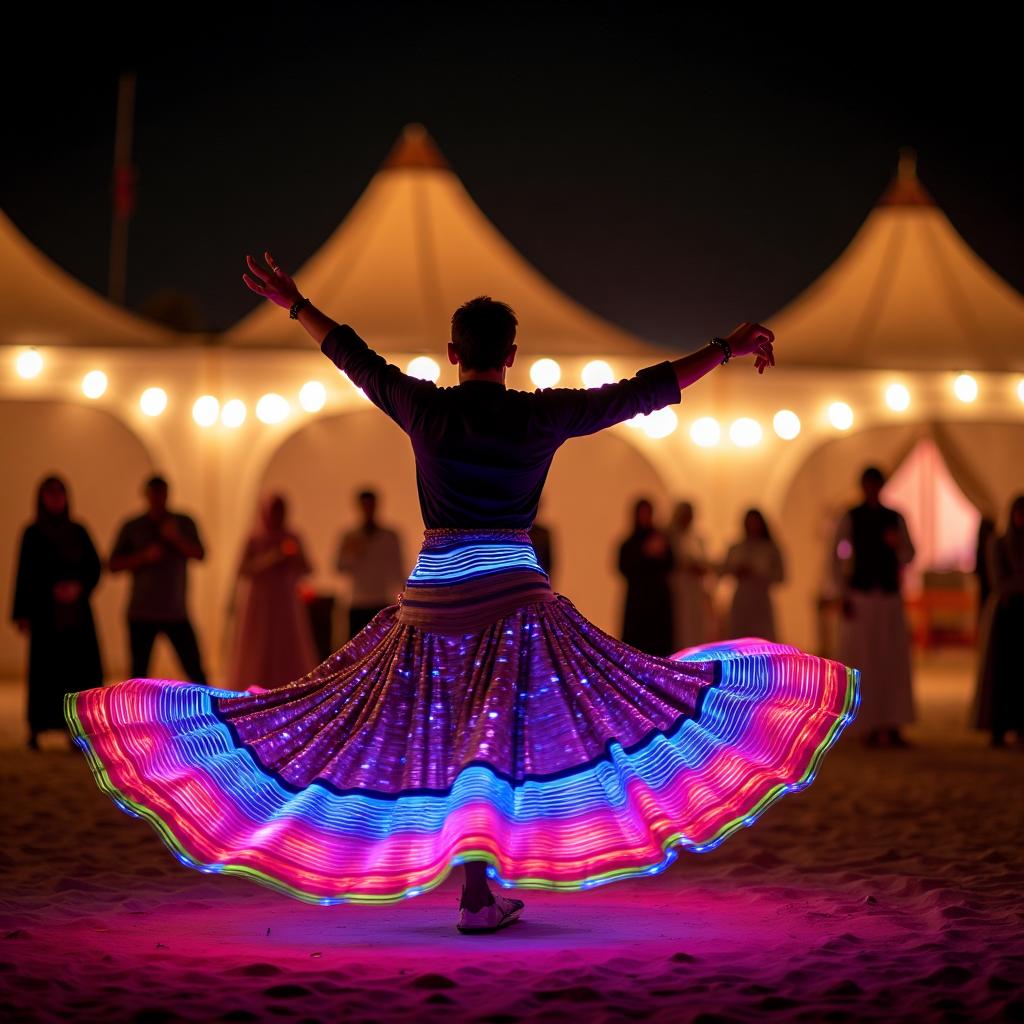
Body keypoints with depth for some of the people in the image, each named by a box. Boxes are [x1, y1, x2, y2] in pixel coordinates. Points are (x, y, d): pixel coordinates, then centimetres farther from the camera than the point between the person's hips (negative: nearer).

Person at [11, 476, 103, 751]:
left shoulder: (78, 532, 12)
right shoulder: (33, 533, 2)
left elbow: (94, 568, 8)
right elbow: (24, 574, -3)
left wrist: (79, 587, -12)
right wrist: (22, 613, -10)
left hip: (77, 611, 3)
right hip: (46, 612, -3)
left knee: (83, 666, -5)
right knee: (45, 668, -7)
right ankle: (36, 729, 1)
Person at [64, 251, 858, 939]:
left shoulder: (423, 409, 2)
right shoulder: (542, 415, -2)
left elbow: (356, 358, 18)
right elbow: (643, 392, 2)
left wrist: (296, 307, 34)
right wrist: (728, 349, 10)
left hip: (433, 598, 2)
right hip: (514, 595, -2)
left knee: (443, 743, 11)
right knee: (500, 744, 2)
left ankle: (481, 888, 11)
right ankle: (481, 894, -2)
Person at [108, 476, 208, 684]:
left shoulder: (183, 523, 8)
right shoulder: (132, 527, 5)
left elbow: (200, 555, -3)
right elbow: (113, 565, -1)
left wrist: (176, 538, -18)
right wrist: (145, 556, -15)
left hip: (176, 612, 0)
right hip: (141, 614, 0)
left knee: (195, 670, -5)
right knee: (139, 673, 1)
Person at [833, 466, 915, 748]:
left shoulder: (895, 519, 10)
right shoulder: (850, 518, 3)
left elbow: (908, 555, 9)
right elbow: (838, 556, 1)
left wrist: (897, 545, -14)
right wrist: (844, 595, -7)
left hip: (890, 597, 2)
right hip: (860, 595, -2)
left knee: (894, 660, -3)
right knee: (864, 661, -4)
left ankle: (892, 727, -1)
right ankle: (871, 727, 0)